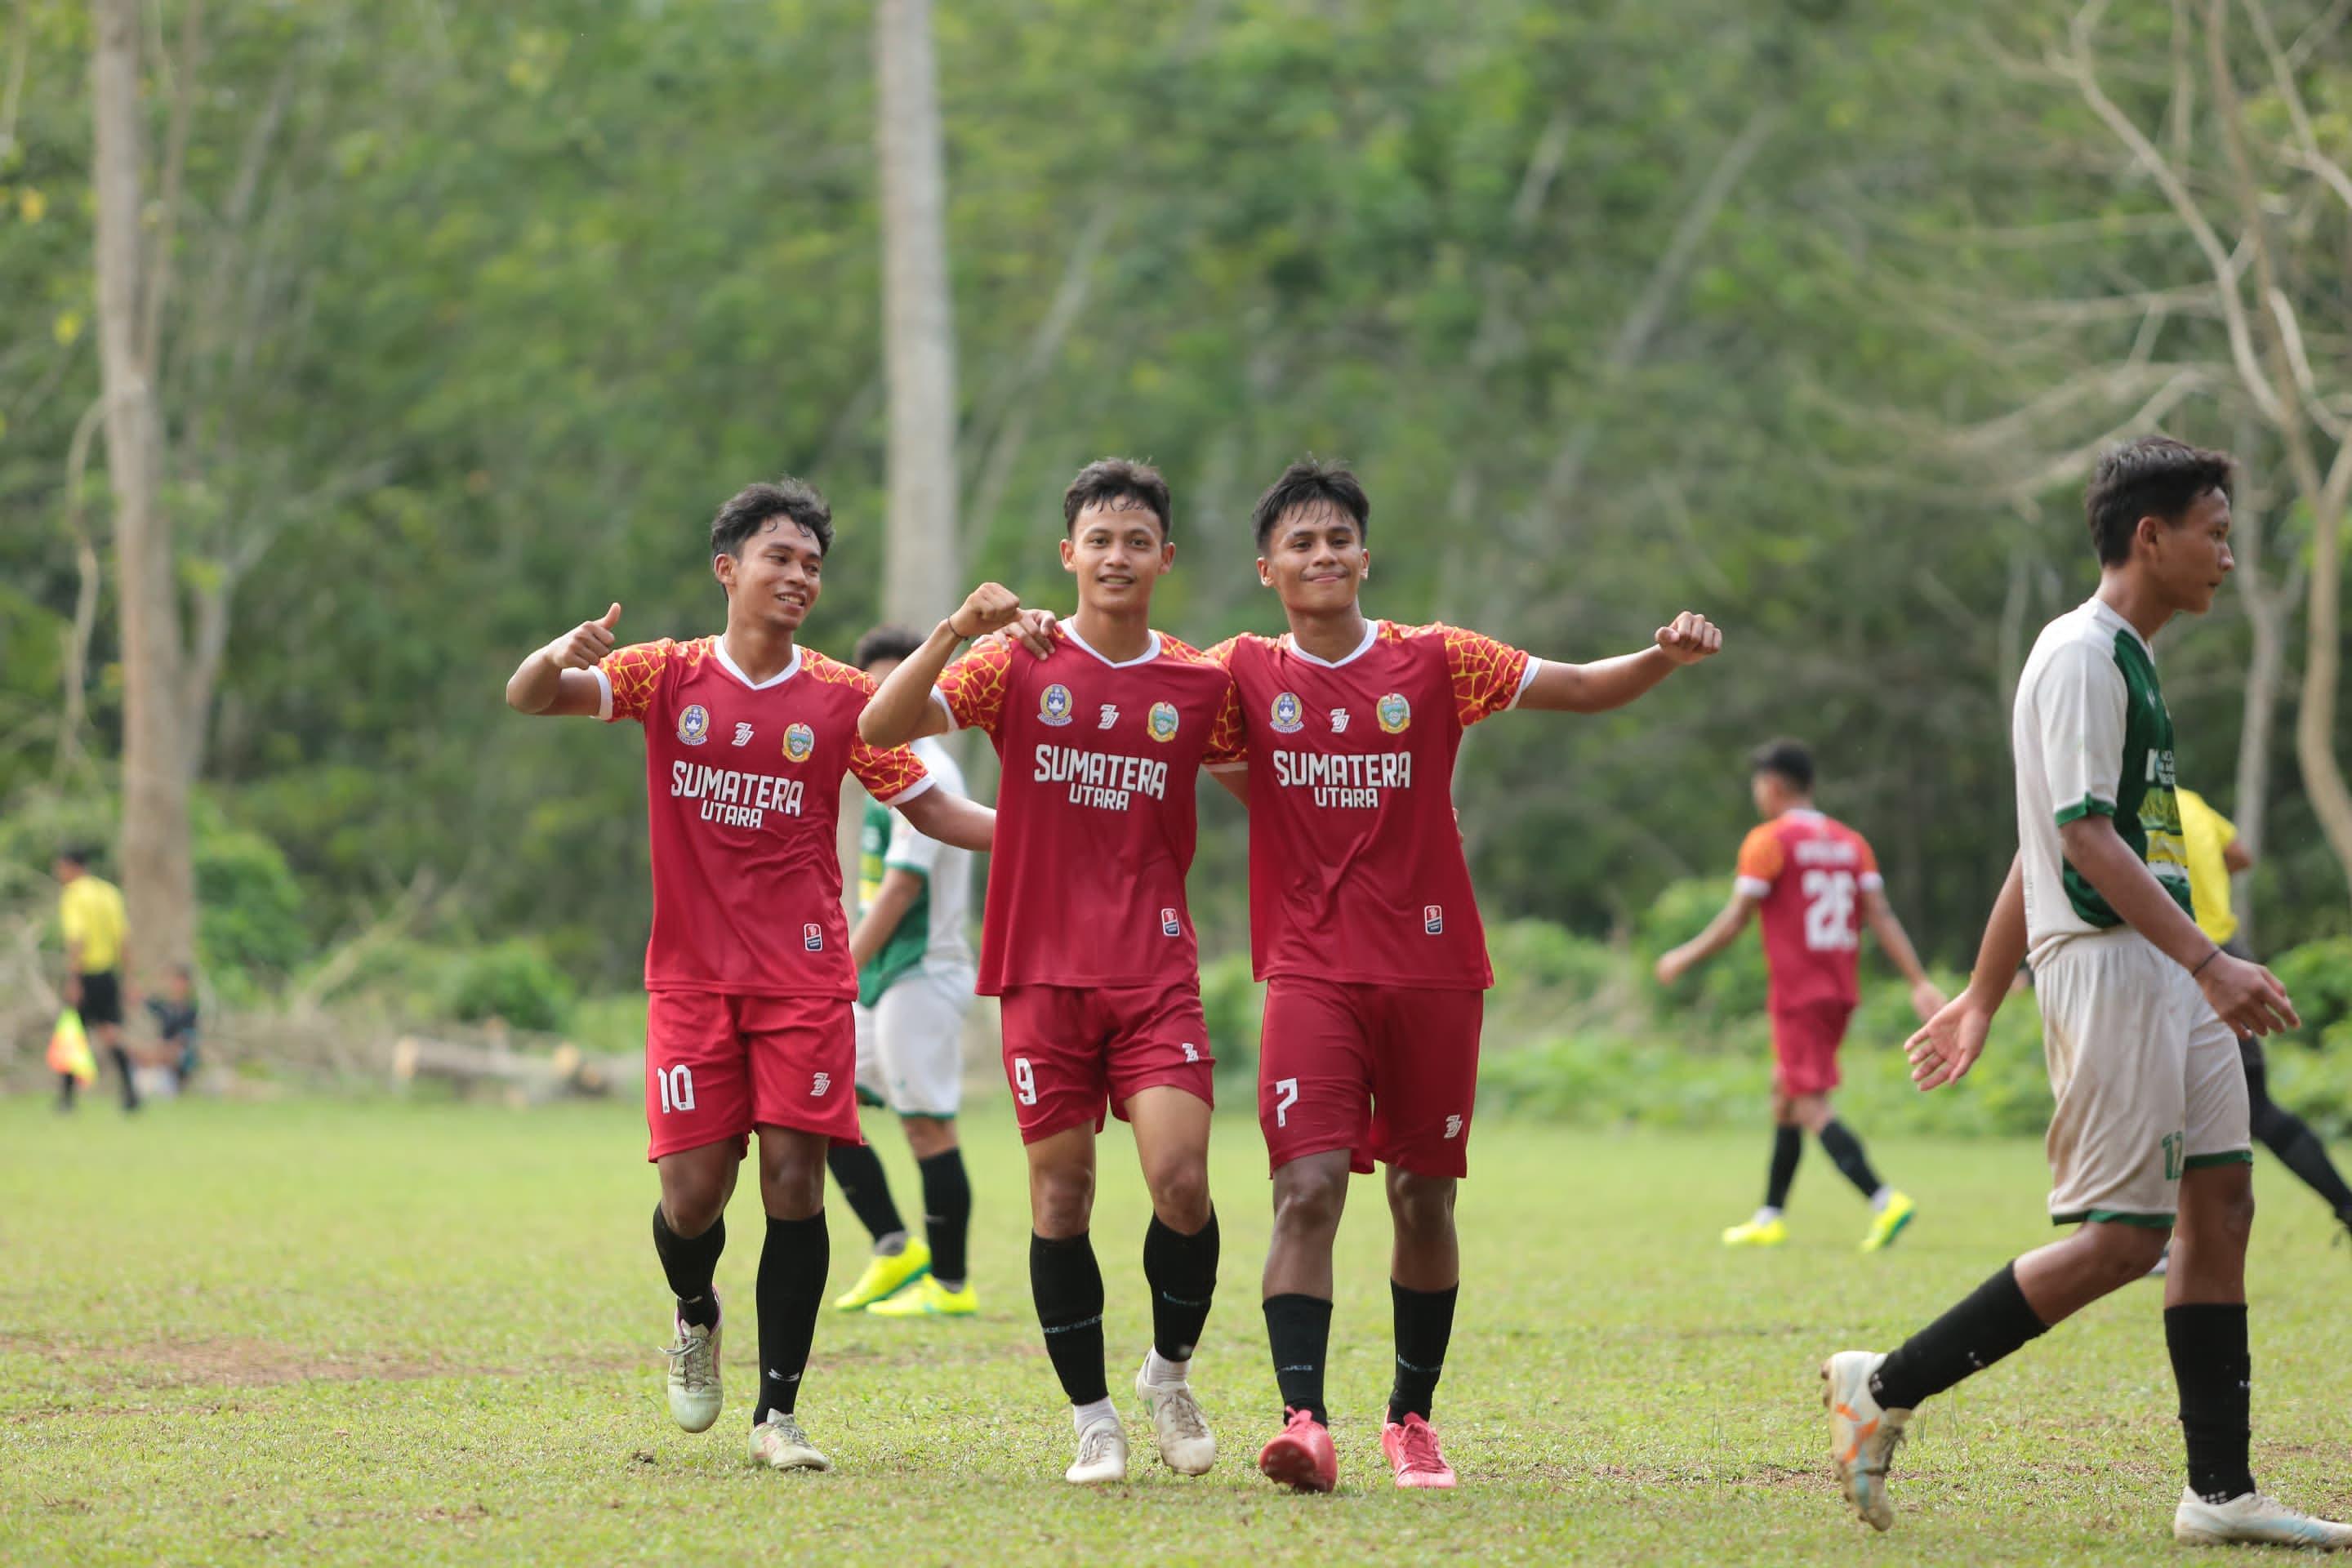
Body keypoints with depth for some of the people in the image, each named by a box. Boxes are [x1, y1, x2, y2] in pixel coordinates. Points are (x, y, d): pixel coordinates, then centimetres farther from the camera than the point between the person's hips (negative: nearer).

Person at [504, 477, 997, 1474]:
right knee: (692, 1193, -5)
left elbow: (931, 809, 6)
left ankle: (778, 1414, 0)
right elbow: (529, 699, -6)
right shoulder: (669, 676, 3)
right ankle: (696, 1319, 30)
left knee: (794, 1181, -8)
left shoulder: (842, 698, 3)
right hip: (691, 974, 0)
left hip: (803, 977, 0)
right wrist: (561, 658, -30)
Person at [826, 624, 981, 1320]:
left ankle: (950, 1284, -1)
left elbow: (899, 889, -19)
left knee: (928, 1126, -6)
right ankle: (895, 1250, 14)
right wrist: (843, 977, 19)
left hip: (920, 976, -10)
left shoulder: (925, 777, -14)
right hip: (882, 980, 10)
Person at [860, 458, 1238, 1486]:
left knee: (1182, 1180, -14)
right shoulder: (1018, 666, 1)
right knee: (1060, 1196, 0)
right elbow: (880, 728, -11)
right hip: (1043, 968, 0)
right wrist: (955, 631, -21)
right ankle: (1092, 1419, 14)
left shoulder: (1201, 685, 6)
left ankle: (1171, 1372, 11)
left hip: (1157, 969, 0)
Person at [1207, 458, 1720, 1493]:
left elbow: (1583, 689, 4)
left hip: (1431, 970, 1)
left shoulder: (1433, 663, 3)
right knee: (1307, 1189, -16)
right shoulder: (1245, 675, 4)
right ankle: (1304, 1420, -21)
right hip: (1311, 972, -1)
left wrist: (1665, 657, -14)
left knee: (1423, 1199, 8)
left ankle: (1411, 1418, 23)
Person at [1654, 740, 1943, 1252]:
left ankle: (1884, 1200, -28)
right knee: (1784, 1095, 19)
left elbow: (1735, 922, -8)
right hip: (1840, 991, 8)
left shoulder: (1768, 841, -8)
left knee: (1812, 1108, -11)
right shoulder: (1851, 842, 11)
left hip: (1796, 994, -8)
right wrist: (1920, 983, -2)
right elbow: (1881, 916, 3)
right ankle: (1770, 1218, 23)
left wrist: (1683, 960, 6)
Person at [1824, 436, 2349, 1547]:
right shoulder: (2080, 655, -11)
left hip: (2169, 976, 10)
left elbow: (2035, 849, 24)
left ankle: (2221, 1493, 6)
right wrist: (2208, 962, -26)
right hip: (2105, 966, -10)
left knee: (2219, 1203, 5)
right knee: (2119, 1239, -10)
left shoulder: (2125, 661, 20)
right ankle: (1884, 1390, -3)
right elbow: (2083, 834, -20)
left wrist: (1980, 1000, 26)